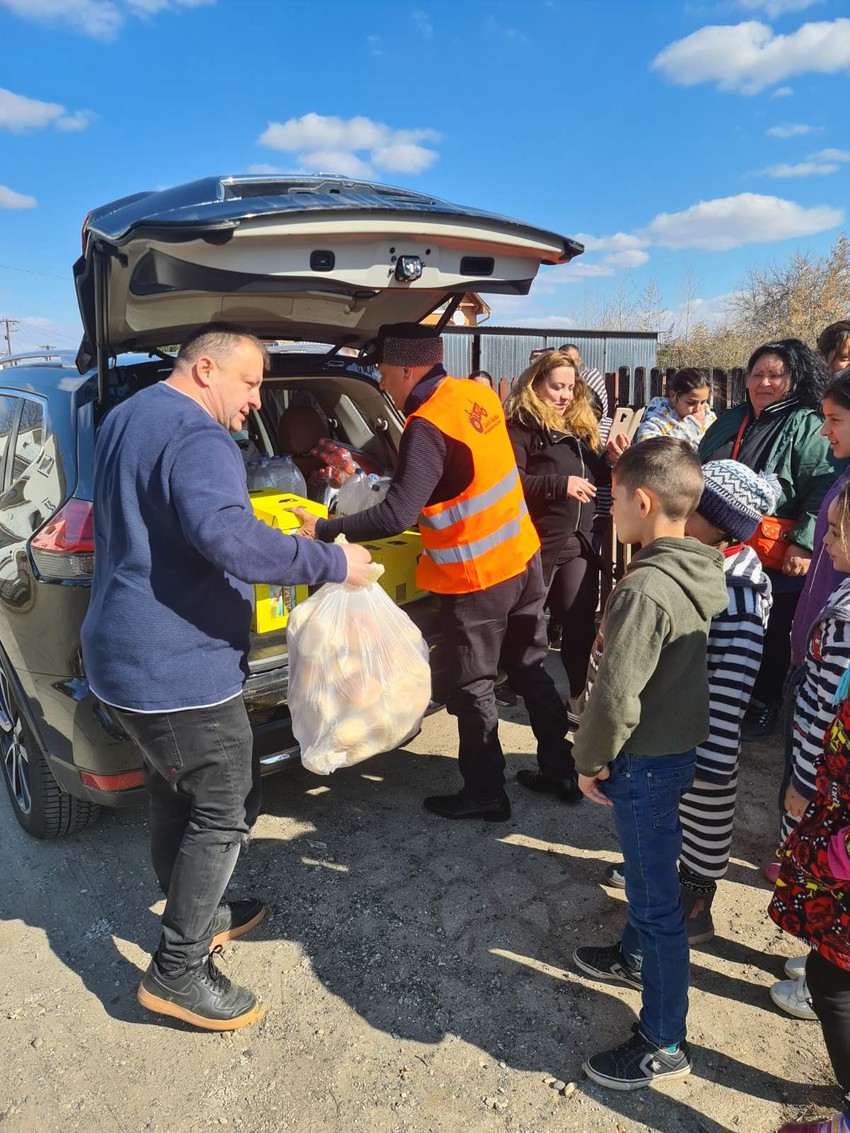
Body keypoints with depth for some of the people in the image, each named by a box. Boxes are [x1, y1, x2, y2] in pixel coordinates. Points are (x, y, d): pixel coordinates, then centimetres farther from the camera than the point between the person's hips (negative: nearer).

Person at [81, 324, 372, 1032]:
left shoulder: (125, 419, 16)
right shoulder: (196, 437, -19)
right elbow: (224, 535, -37)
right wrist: (331, 563, -29)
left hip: (123, 660, 10)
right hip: (178, 669, -10)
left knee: (176, 799, 23)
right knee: (226, 811, 4)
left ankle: (195, 915, 41)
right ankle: (178, 971, 15)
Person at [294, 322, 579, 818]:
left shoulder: (428, 428, -23)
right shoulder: (480, 395, 3)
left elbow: (398, 516, -29)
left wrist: (324, 530, -20)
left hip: (476, 577, -8)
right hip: (524, 557, 8)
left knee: (472, 689, 8)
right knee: (531, 670, 20)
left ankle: (485, 794, 23)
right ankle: (563, 771, 32)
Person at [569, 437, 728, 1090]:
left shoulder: (647, 588, -30)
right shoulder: (698, 572, -2)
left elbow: (616, 696, -31)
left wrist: (591, 759, -13)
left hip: (646, 761, -9)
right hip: (676, 744, 9)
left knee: (658, 899, 6)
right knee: (644, 865, 28)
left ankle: (664, 1045, 24)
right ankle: (637, 956, 52)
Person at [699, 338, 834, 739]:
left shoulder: (808, 427, -6)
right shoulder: (729, 421, 13)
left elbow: (823, 489, -14)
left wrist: (804, 543, -22)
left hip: (776, 559, -5)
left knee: (770, 636, 10)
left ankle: (764, 705, 28)